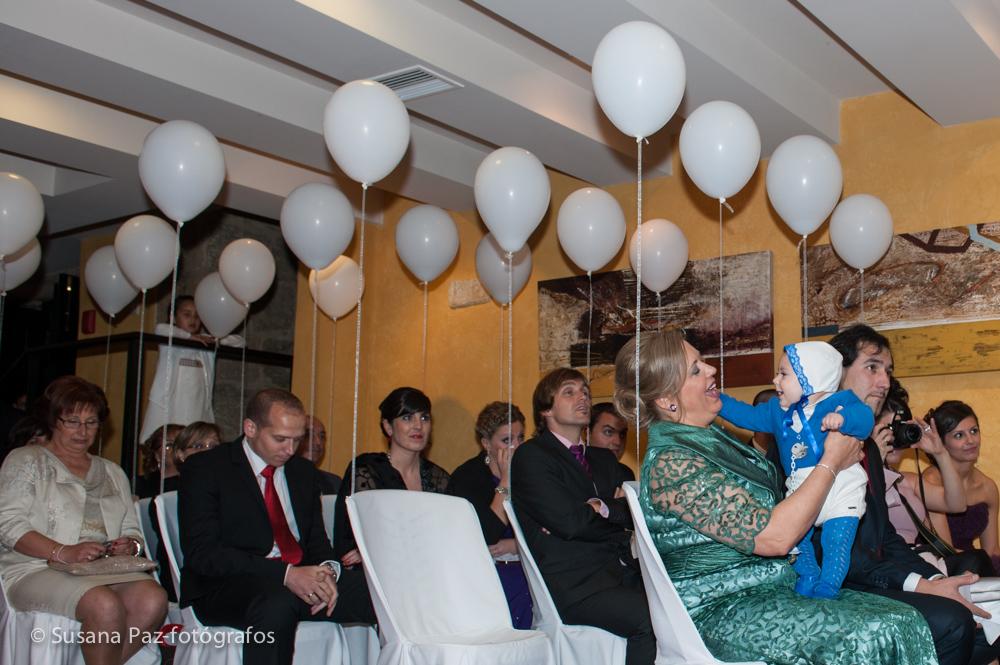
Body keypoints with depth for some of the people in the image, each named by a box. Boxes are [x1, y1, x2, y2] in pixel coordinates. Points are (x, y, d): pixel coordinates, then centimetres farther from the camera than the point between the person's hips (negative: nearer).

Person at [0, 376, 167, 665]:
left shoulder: (112, 473, 26)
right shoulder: (26, 461, 10)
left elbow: (131, 530, 23)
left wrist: (130, 545, -4)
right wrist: (63, 553, -17)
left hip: (106, 570, 5)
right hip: (37, 570, -4)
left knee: (154, 599, -28)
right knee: (105, 606, -35)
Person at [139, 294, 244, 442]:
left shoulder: (205, 342, 17)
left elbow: (239, 341, 17)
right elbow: (160, 329, -16)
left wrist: (216, 339, 0)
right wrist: (190, 336, -10)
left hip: (199, 414, 3)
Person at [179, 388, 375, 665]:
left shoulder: (303, 471, 18)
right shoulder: (204, 469, -1)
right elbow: (202, 553, -12)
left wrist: (326, 571, -8)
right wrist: (285, 574, -22)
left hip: (300, 580, 5)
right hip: (228, 588, -5)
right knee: (278, 603, -40)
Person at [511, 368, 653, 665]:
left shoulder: (604, 459, 25)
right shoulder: (530, 456, 1)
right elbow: (568, 522, -11)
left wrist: (602, 507, -5)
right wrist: (618, 514, 6)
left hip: (624, 572, 7)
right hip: (574, 585, -7)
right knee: (650, 618, -30)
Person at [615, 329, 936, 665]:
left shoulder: (713, 437, 12)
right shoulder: (670, 463, -18)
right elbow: (773, 536, -21)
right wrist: (831, 463, -11)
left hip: (776, 587, 9)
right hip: (723, 611, -9)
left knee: (906, 621, -9)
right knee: (870, 636, -26)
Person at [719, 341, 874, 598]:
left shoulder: (839, 402, -9)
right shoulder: (778, 410, 13)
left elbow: (864, 418, -23)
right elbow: (748, 415, 21)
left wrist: (842, 418, -43)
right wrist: (718, 400, 15)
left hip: (841, 491, -6)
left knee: (836, 543, -9)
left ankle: (827, 589, 0)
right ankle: (808, 580, 20)